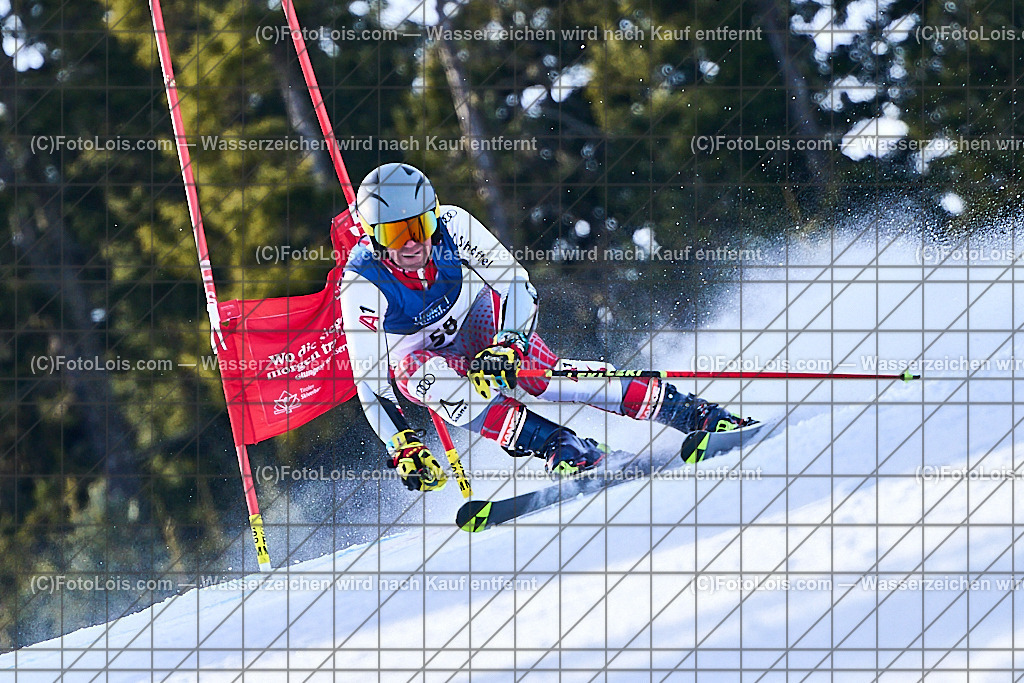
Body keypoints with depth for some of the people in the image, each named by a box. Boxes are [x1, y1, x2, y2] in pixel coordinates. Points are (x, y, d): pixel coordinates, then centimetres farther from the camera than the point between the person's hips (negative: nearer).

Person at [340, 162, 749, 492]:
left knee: (543, 373, -25)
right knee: (413, 372, -35)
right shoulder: (362, 284, -29)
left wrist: (506, 346, -39)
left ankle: (690, 412, -23)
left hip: (482, 321, 1)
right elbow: (369, 379, -26)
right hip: (427, 356, -1)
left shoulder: (452, 226, -26)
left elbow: (517, 286, -23)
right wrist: (401, 447, -36)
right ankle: (556, 445, -40)